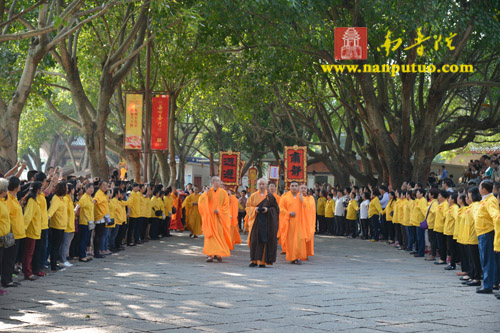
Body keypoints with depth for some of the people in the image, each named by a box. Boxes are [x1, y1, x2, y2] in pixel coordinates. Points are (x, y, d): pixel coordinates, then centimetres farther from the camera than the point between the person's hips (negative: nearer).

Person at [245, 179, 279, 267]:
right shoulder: (253, 196, 10)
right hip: (256, 220, 1)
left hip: (267, 221, -1)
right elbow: (248, 207, 8)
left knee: (265, 239, -5)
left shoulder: (270, 196, 6)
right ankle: (254, 260, -1)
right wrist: (255, 209, -11)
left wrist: (268, 210, -13)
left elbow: (275, 208, 5)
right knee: (255, 239, -6)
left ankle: (262, 261, -1)